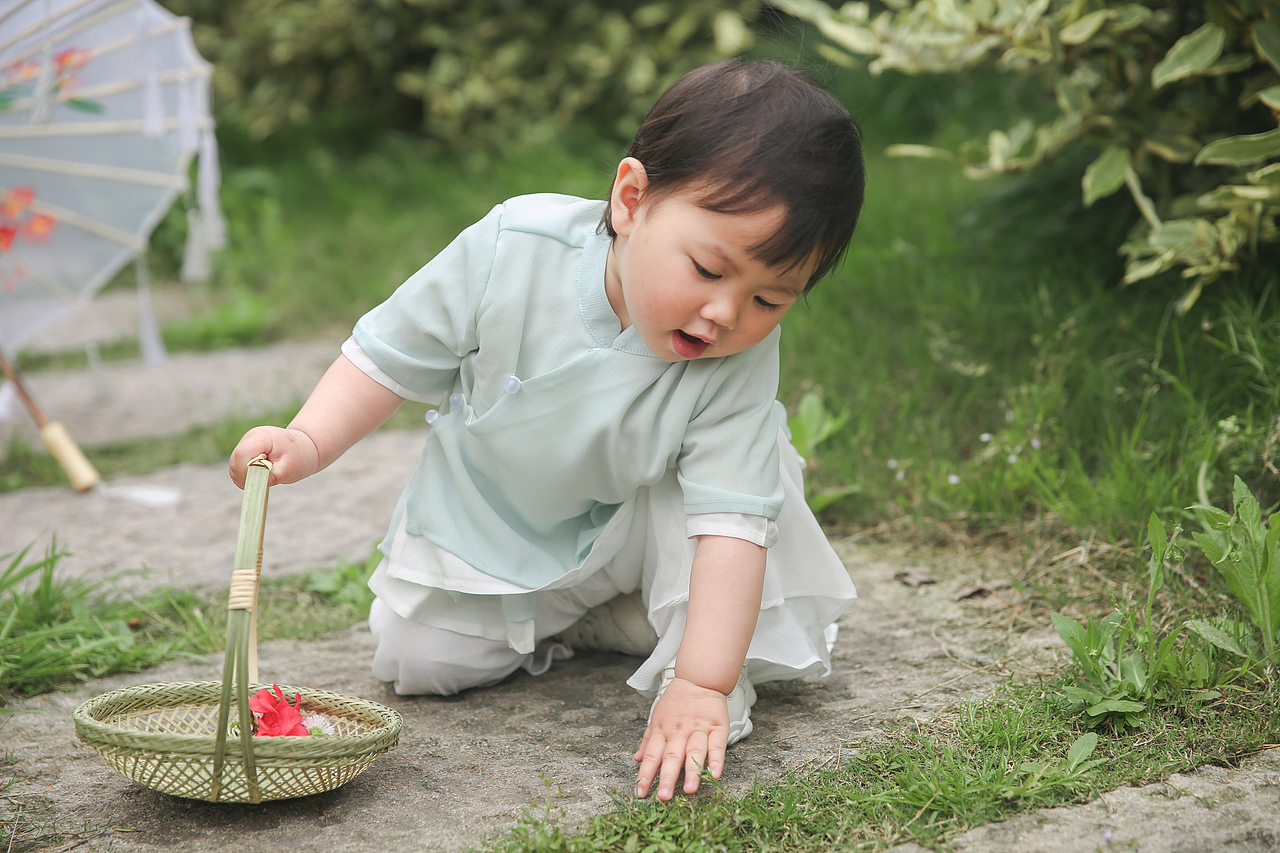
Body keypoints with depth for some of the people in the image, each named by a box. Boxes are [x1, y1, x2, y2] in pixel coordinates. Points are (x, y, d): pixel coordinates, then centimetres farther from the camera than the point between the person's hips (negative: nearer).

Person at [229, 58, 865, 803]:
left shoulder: (740, 363, -33)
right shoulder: (514, 252, -31)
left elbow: (731, 523, -36)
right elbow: (393, 357, -17)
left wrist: (701, 688, -42)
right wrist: (308, 443, -31)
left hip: (630, 529, -1)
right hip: (490, 517, 2)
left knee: (752, 474, -29)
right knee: (418, 660, -2)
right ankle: (552, 622, 24)